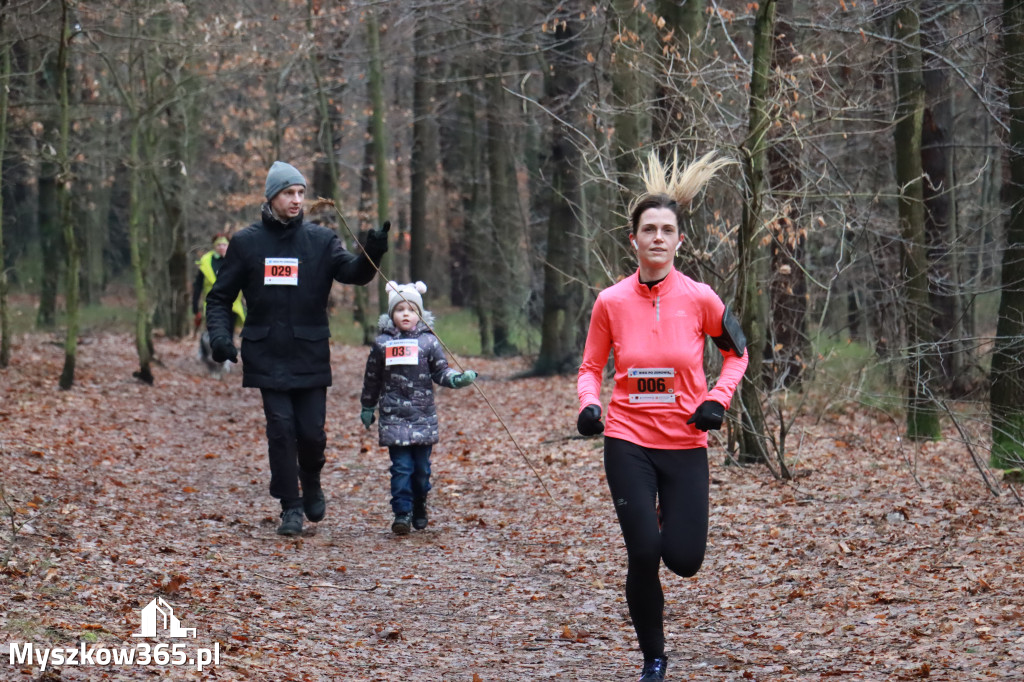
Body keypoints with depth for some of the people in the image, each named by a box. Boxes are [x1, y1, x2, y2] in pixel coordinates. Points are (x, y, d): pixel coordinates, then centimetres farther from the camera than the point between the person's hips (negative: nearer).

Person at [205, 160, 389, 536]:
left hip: (310, 355, 1)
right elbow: (220, 296, 7)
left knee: (312, 432, 0)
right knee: (281, 429, -4)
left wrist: (370, 255, -35)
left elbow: (351, 271, -14)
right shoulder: (247, 242, 3)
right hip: (267, 355, 0)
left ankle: (311, 481, 31)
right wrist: (219, 335, -10)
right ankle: (291, 507, 8)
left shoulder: (320, 240, 3)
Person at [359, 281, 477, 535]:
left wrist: (458, 378, -17)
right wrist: (367, 407, 20)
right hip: (393, 416, -1)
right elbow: (372, 378, 14)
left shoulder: (429, 341, 3)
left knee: (421, 466, 6)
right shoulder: (382, 344, 4)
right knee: (401, 466, -7)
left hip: (423, 417, 1)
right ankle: (402, 513, -6)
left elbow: (441, 371, 3)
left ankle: (419, 510, 24)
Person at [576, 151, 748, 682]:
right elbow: (590, 367, 8)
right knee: (643, 556, -8)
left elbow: (736, 353, 9)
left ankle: (669, 528, 36)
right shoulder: (611, 302, -5)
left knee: (683, 559, -4)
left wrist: (717, 400, -6)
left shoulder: (699, 298, -7)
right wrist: (588, 406, -12)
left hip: (686, 444, 0)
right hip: (628, 443, 0)